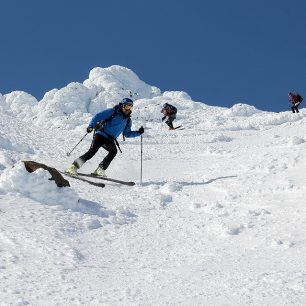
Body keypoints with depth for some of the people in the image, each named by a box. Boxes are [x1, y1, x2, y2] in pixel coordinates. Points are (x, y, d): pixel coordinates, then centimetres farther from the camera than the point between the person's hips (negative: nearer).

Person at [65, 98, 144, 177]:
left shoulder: (128, 121, 13)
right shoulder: (113, 112, -4)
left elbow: (127, 133, 24)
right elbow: (98, 116, -6)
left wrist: (138, 132, 10)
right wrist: (91, 126, -19)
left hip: (110, 140, 5)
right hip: (101, 135, -5)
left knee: (114, 150, -26)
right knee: (92, 151, -20)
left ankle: (100, 170, -23)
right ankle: (73, 167, -14)